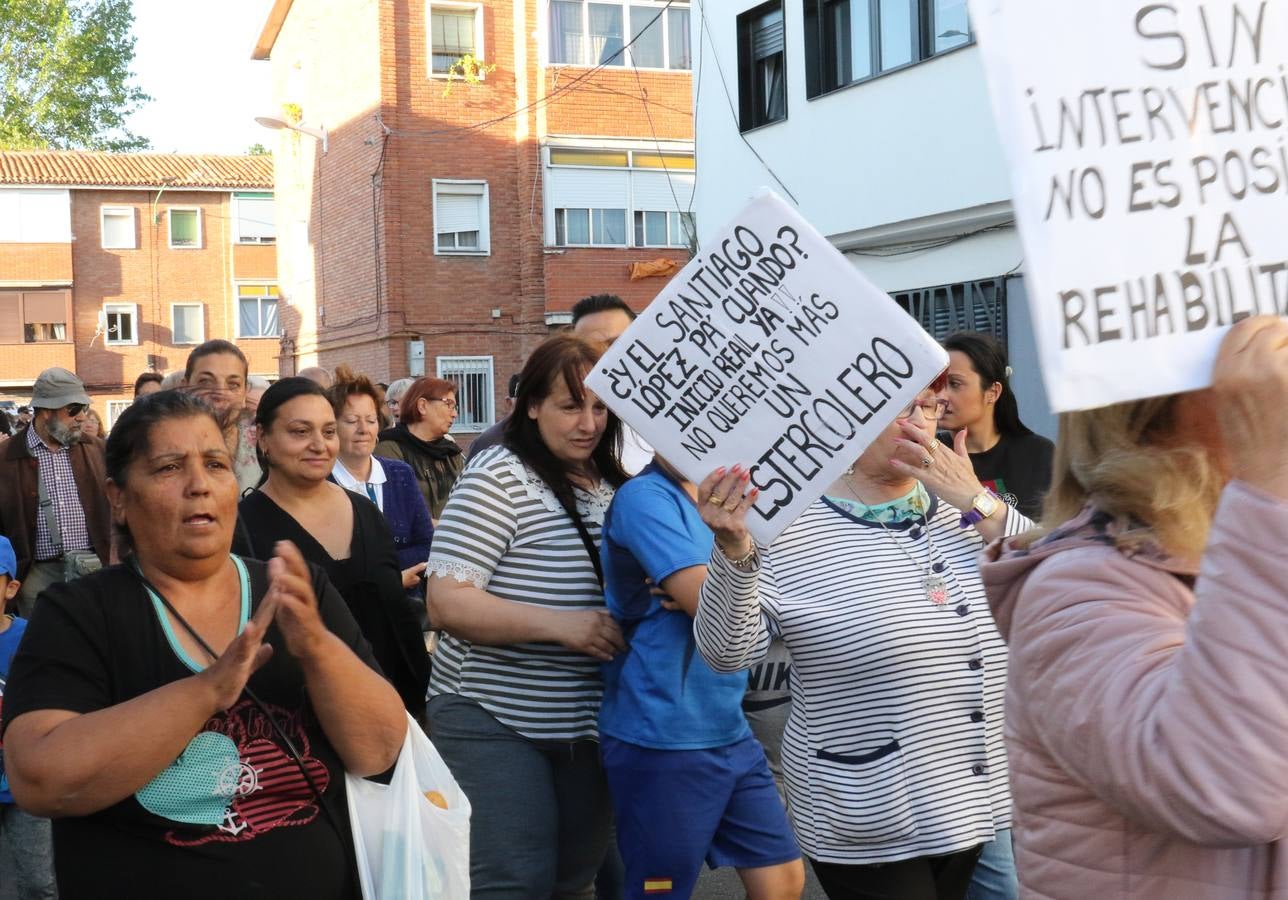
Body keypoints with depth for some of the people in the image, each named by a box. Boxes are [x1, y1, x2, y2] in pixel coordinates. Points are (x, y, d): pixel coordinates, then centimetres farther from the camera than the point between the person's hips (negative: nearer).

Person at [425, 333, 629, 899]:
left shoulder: (614, 485, 8)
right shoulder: (498, 477, -13)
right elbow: (446, 602, -19)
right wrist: (559, 625, -28)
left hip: (588, 721, 7)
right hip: (496, 720, -6)